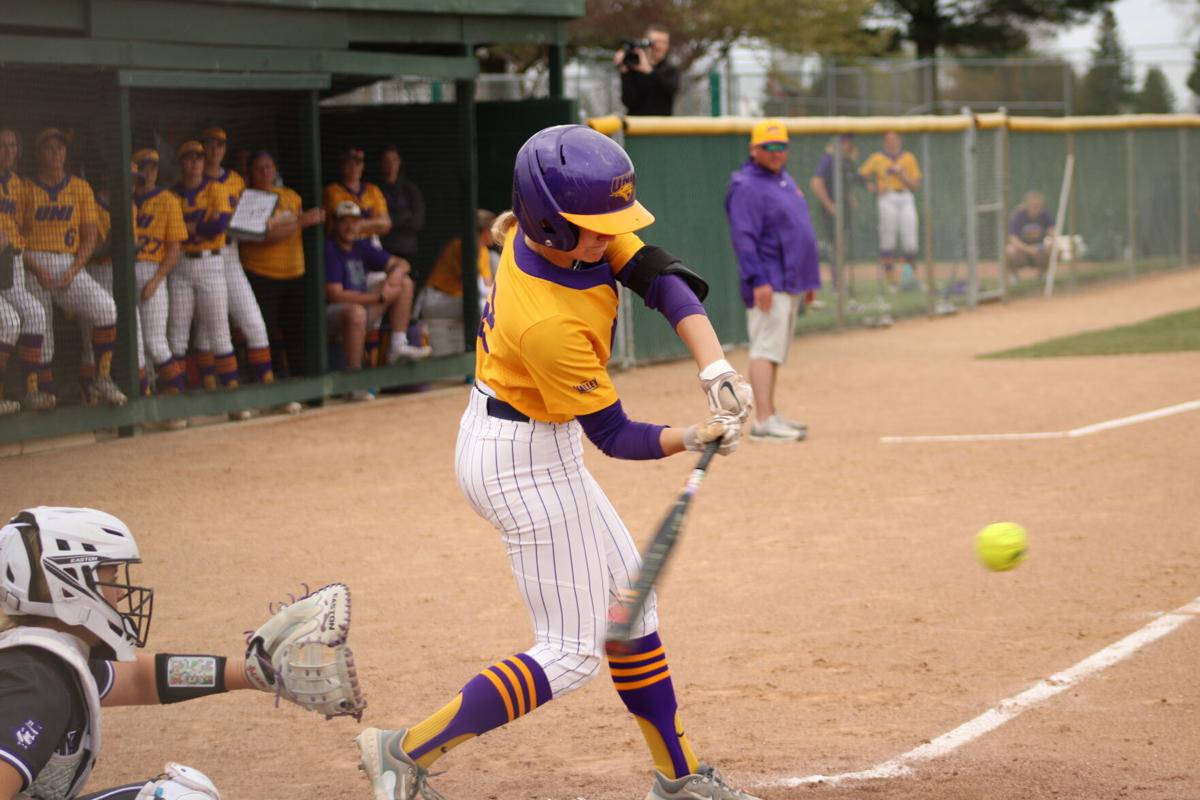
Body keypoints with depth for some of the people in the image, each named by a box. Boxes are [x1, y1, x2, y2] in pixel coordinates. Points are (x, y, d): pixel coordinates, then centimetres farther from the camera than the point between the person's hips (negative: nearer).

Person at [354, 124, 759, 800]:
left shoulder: (551, 228, -11)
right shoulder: (547, 323, -33)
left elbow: (662, 277, -15)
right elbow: (614, 436, -21)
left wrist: (716, 367, -27)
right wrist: (692, 439, -32)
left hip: (524, 442, 10)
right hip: (527, 464, -10)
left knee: (628, 599, 18)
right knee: (572, 653, -3)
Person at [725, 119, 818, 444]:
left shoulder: (784, 180, 17)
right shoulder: (747, 186, -12)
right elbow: (743, 238, -19)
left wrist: (808, 278, 22)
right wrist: (758, 281, -25)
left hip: (792, 282, 10)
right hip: (770, 283, -10)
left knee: (776, 352, 14)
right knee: (766, 349, -13)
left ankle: (770, 416, 21)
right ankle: (763, 423, -17)